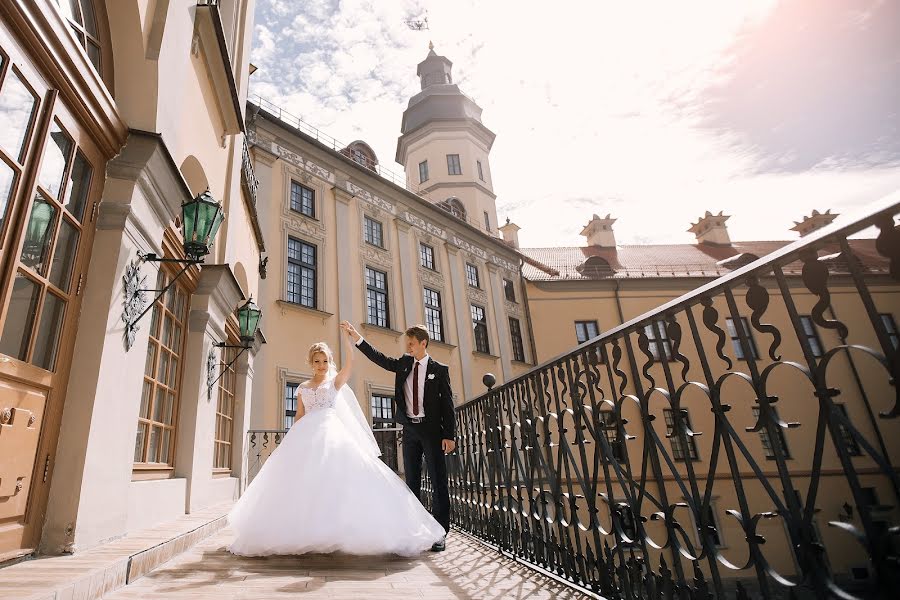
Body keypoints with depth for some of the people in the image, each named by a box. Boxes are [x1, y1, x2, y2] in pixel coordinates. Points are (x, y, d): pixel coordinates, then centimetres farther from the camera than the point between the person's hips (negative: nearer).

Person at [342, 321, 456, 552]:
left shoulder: (439, 370, -3)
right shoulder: (404, 364, 8)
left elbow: (447, 404, -5)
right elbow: (379, 358, 0)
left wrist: (449, 435, -10)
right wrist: (357, 338, -10)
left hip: (431, 429, -4)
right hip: (409, 429, 4)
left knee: (438, 481, 0)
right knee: (412, 481, 9)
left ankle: (440, 533, 7)